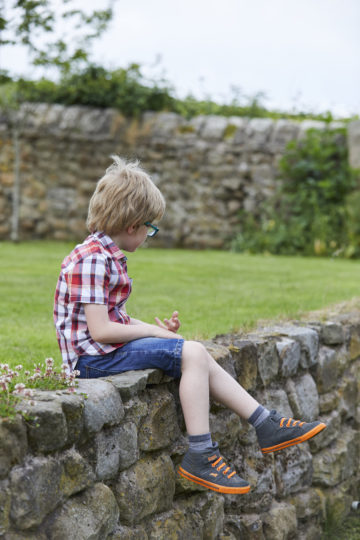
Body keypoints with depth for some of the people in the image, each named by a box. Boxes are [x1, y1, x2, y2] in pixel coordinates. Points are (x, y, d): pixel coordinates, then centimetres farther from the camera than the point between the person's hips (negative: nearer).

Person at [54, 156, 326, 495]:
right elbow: (100, 330, -24)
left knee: (198, 356, 5)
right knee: (192, 353, -18)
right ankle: (199, 456, -17)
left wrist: (156, 328, 3)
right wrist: (153, 331, -12)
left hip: (110, 349, 10)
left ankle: (266, 426, 6)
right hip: (94, 357, -10)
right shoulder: (92, 260, -19)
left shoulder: (107, 256, 14)